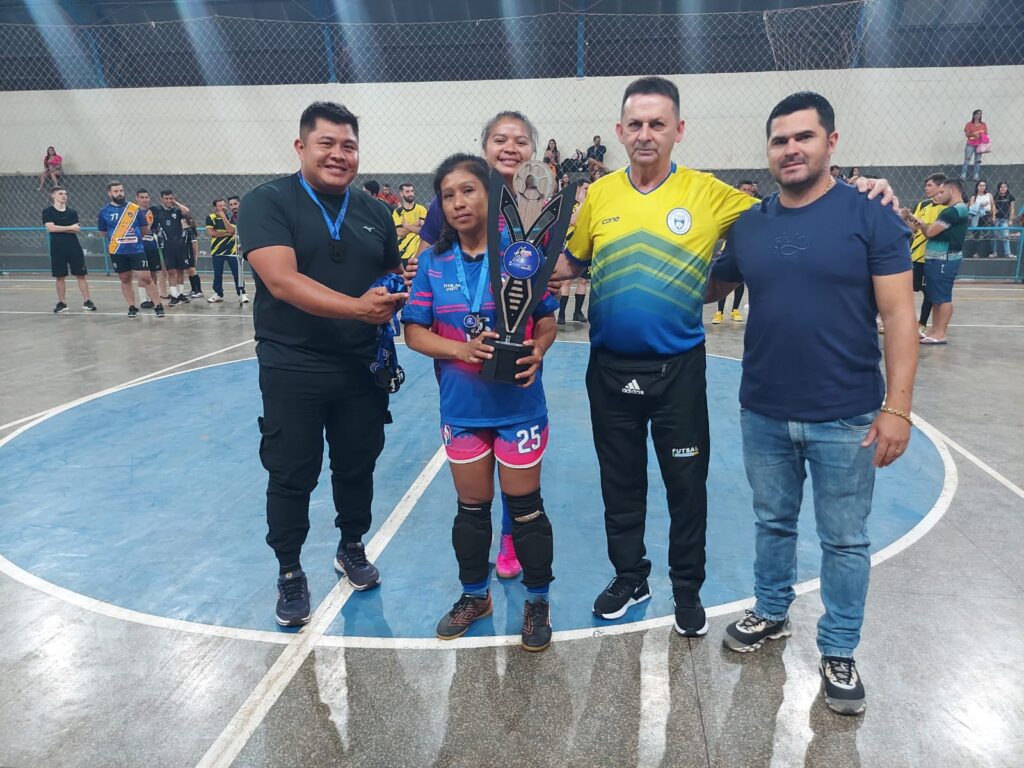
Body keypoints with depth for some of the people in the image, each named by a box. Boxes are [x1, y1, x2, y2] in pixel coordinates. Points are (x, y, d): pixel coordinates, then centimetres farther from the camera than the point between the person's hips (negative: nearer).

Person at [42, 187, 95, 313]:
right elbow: (50, 228, -13)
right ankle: (62, 303, 14)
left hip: (74, 248, 1)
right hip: (57, 249, -1)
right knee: (60, 277, 5)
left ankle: (87, 301, 5)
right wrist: (70, 228, -11)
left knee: (81, 275, 0)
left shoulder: (72, 212, 7)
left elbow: (76, 230, -5)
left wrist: (59, 229, -12)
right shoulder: (47, 212, 1)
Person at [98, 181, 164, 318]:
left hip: (137, 250, -1)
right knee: (125, 279, 10)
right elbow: (104, 232, 11)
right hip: (117, 252, 1)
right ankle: (132, 308, 19)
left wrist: (135, 238, 7)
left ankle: (158, 306, 0)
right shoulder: (104, 212, 1)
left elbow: (145, 229, 9)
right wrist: (120, 239, 7)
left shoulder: (135, 208, 0)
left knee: (146, 278, -5)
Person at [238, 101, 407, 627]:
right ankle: (290, 573, 26)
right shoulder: (267, 202, -7)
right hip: (292, 370, -4)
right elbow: (282, 280, -21)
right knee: (291, 477, 6)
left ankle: (352, 550, 39)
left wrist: (393, 303, -5)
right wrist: (357, 307, -29)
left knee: (358, 466, 16)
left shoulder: (374, 213, 9)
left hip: (362, 368, 4)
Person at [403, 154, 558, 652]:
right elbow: (414, 332, 0)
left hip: (519, 403, -2)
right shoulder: (433, 261, 0)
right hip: (461, 406, 3)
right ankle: (475, 595, 38)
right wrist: (462, 350, -18)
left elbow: (547, 321, -2)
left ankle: (537, 601, 29)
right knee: (471, 507, 16)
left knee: (525, 506, 8)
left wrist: (537, 353, -23)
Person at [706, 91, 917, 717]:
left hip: (845, 418, -3)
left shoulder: (872, 216, -7)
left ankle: (839, 653, 28)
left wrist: (897, 406, -14)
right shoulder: (748, 225, 3)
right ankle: (771, 614, 40)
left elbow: (899, 316, -9)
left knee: (844, 540, 10)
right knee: (774, 523, 19)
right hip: (763, 414, 3)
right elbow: (708, 289, 17)